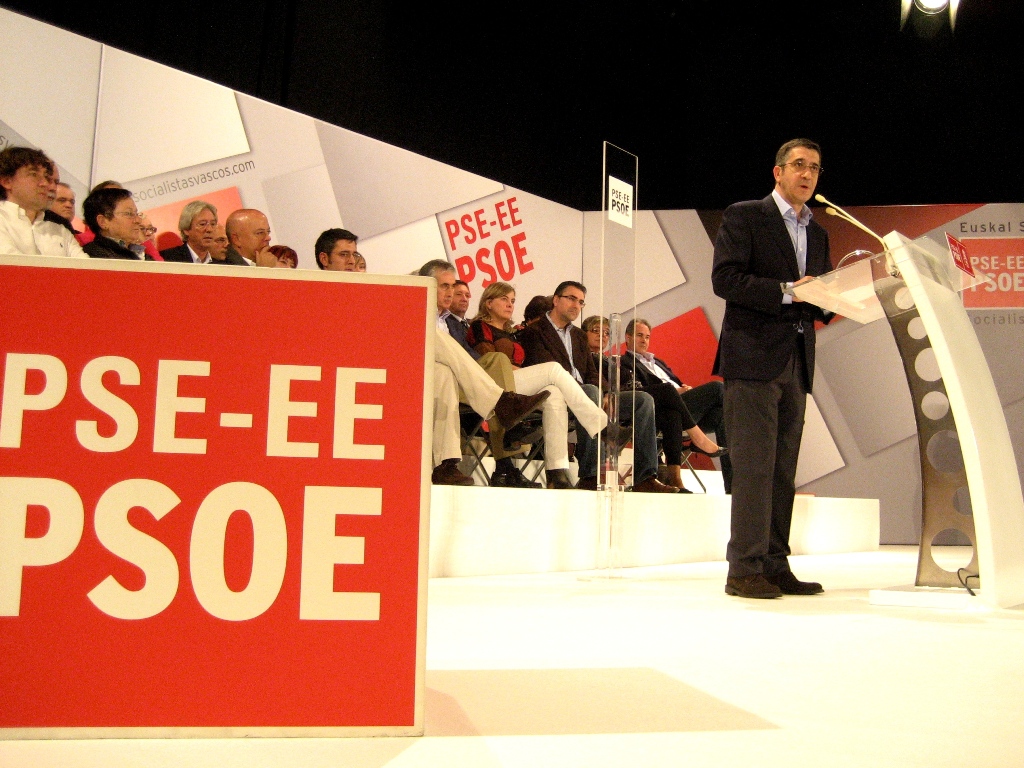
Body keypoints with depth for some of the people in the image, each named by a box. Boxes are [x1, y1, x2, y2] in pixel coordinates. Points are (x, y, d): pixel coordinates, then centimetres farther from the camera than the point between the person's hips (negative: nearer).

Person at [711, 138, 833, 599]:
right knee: (754, 466, -9)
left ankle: (775, 566, 13)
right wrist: (786, 290, -16)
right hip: (754, 357, -7)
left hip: (796, 362, 7)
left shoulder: (817, 234, 22)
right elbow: (724, 279, -11)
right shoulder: (744, 216, 1)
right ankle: (745, 570, -4)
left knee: (783, 470, 8)